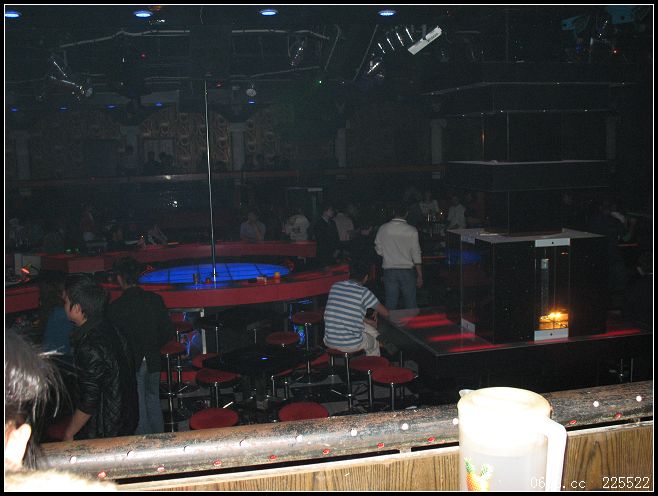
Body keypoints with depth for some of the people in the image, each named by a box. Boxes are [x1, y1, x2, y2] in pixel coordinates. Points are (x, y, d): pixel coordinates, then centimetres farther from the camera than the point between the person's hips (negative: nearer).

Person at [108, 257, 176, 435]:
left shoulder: (115, 307, -17)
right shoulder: (155, 299, -7)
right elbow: (169, 332, -4)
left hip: (131, 364, -4)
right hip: (153, 361, 4)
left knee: (138, 407, 8)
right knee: (153, 400, 21)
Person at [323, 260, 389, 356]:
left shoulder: (335, 286, 6)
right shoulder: (363, 292, -9)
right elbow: (386, 313, 0)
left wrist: (368, 321, 28)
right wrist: (377, 311, 25)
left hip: (329, 342, 5)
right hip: (351, 344, -5)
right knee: (375, 341, 27)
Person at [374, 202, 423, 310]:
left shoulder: (383, 229, -4)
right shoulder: (412, 231, -8)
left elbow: (379, 250, 4)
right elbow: (416, 255, -6)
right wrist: (420, 276, 1)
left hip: (389, 270, 2)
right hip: (407, 270, -2)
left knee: (390, 305, 8)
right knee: (410, 305, 8)